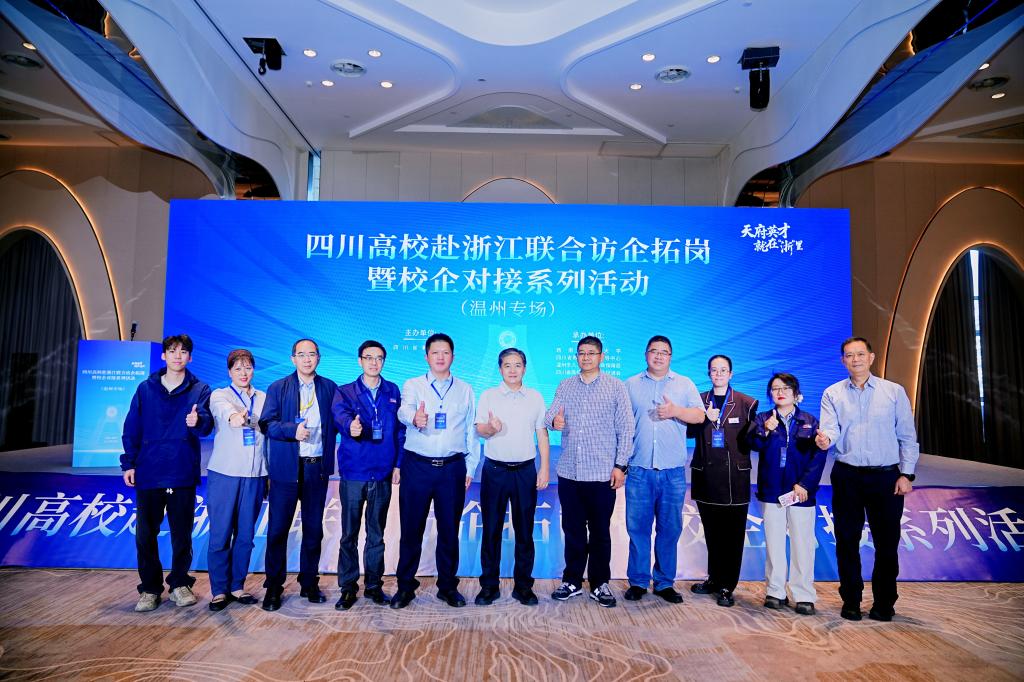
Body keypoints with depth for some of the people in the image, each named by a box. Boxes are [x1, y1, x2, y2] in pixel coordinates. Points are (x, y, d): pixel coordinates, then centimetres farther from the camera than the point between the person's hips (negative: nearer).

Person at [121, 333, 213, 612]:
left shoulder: (200, 390, 3)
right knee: (145, 536, 5)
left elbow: (206, 426, -11)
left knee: (182, 534, 7)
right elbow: (131, 429, 8)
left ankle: (180, 583, 24)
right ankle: (150, 588, 20)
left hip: (183, 475, -1)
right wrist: (128, 464, 1)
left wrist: (197, 421, -34)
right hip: (148, 474, 1)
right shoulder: (146, 389, 7)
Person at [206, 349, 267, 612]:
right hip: (224, 474, -3)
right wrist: (234, 416, -47)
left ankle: (237, 586, 22)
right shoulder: (219, 395, 2)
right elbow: (223, 409, -23)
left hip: (255, 476, 3)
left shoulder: (264, 398, 11)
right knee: (220, 535, 0)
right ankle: (219, 590, 14)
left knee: (245, 535, 8)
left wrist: (270, 474, 5)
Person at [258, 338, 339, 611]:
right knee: (278, 528, 2)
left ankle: (309, 583, 23)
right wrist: (292, 430, -20)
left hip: (318, 467, 2)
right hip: (286, 468, -2)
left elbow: (336, 421, 10)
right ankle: (273, 587, 15)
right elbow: (266, 423, -5)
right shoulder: (278, 388, 4)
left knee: (314, 529, 10)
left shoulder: (330, 388, 9)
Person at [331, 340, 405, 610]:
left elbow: (400, 430, 8)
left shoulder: (393, 392, 7)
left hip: (383, 474, 2)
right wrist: (350, 426, -42)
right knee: (349, 534, 7)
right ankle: (348, 587, 20)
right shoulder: (345, 392, 1)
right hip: (353, 473, -1)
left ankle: (373, 585, 25)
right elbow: (340, 415, -19)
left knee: (376, 534, 12)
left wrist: (398, 464, 2)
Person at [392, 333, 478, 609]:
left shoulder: (465, 390, 8)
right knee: (411, 528, 5)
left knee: (449, 529, 8)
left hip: (452, 468, 1)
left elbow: (472, 431, 10)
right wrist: (414, 418, -43)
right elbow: (404, 409, -20)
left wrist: (470, 468, 5)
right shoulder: (413, 385, 3)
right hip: (417, 466, -1)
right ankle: (405, 586, 21)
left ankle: (448, 586, 24)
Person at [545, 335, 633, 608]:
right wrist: (554, 421, -23)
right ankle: (572, 581, 25)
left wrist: (621, 465, -7)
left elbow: (626, 428, -2)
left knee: (600, 531, 8)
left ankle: (600, 584, 21)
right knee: (572, 529, 12)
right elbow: (550, 415, 1)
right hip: (569, 472, 3)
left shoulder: (616, 387, 0)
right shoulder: (565, 386, 10)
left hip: (602, 473, -3)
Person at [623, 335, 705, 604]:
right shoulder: (630, 385, 10)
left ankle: (665, 583, 18)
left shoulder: (684, 384, 10)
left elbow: (699, 415, 3)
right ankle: (638, 581, 15)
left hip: (673, 471, 1)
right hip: (639, 470, 0)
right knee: (638, 527, 3)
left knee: (670, 529, 6)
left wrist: (675, 411, -13)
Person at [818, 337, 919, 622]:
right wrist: (825, 439, -30)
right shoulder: (832, 394, 5)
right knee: (847, 540, 6)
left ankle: (884, 603, 21)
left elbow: (908, 437, 4)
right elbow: (831, 430, -6)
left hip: (886, 477, 0)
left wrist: (906, 474, -3)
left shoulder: (894, 392, 4)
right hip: (847, 477, 1)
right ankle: (851, 601, 20)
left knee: (887, 542, 4)